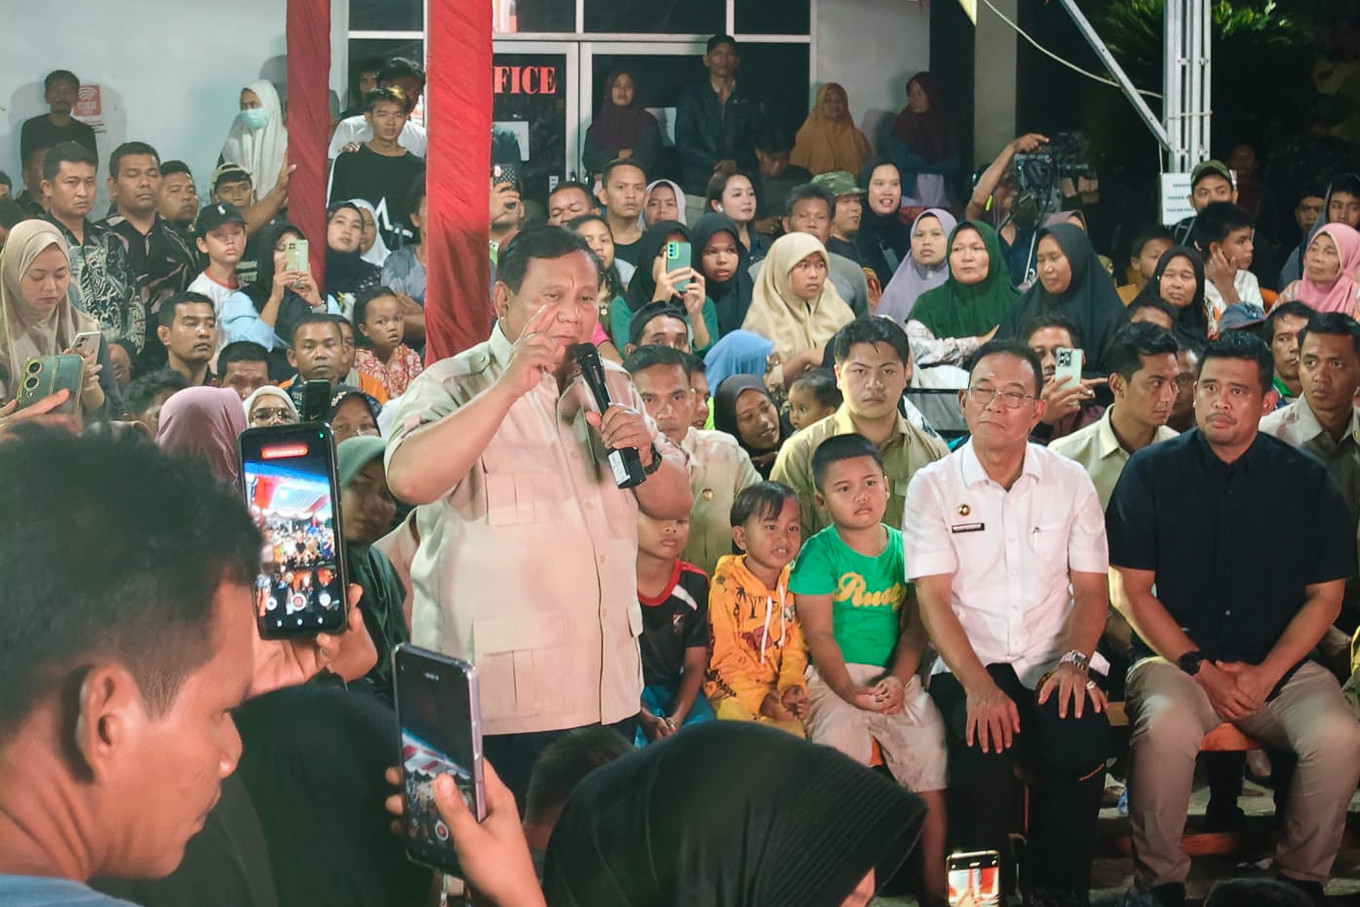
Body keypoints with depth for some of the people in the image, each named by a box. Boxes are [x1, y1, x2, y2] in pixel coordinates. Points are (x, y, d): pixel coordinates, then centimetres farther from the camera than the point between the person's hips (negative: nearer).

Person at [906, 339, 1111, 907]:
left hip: (1053, 665, 2)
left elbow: (1091, 587, 7)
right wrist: (979, 687, -18)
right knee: (983, 750, -32)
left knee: (1082, 743, -30)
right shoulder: (932, 486, 3)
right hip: (969, 667, -1)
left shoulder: (1070, 481, 9)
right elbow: (933, 598, -4)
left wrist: (1074, 661, -13)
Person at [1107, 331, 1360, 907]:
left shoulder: (1306, 481, 4)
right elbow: (1133, 590, 0)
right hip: (1175, 656, -1)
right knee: (1166, 728, -34)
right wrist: (1201, 668, -10)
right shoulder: (1150, 473, 1)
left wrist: (1265, 675, -8)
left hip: (1282, 664, 2)